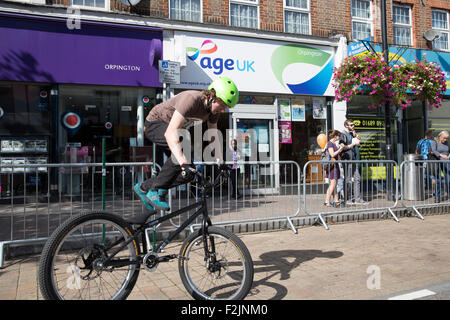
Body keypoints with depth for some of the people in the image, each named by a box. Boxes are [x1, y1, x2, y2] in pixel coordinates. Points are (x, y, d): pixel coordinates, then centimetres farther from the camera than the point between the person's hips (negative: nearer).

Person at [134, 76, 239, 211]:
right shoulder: (191, 99, -35)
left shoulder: (214, 108, -11)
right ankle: (155, 191, -22)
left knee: (189, 173, -6)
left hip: (172, 127, 7)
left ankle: (144, 187, 10)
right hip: (155, 124, -7)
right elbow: (170, 133, -44)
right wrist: (184, 163, -52)